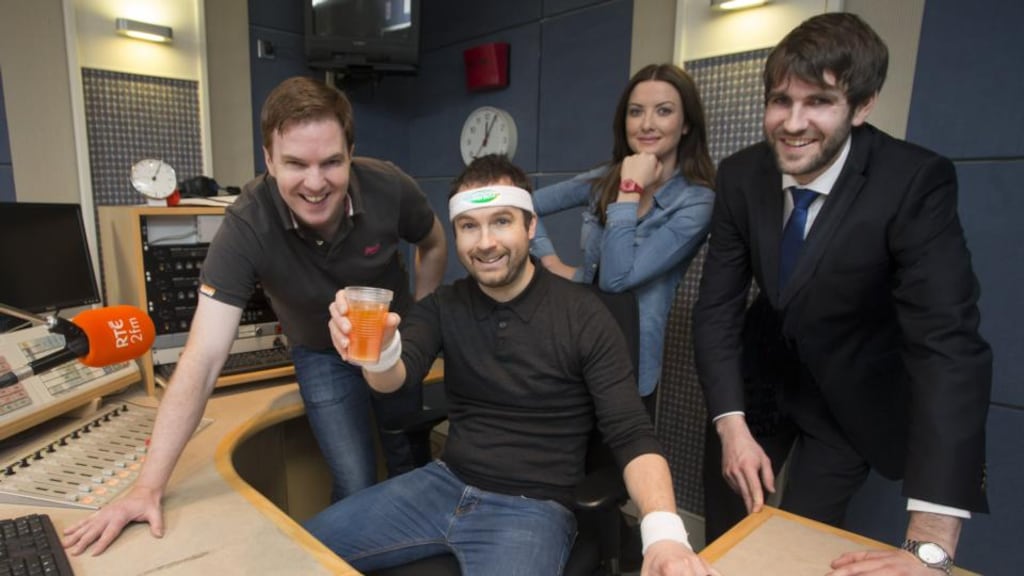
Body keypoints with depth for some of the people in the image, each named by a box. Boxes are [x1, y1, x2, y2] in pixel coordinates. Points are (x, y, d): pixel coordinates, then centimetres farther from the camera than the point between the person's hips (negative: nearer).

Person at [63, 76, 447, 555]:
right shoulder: (246, 228, -32)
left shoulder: (389, 188, -27)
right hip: (323, 354, -2)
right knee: (356, 486, -4)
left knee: (410, 461, 17)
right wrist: (149, 485, -36)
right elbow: (204, 357, -34)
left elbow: (433, 244, -4)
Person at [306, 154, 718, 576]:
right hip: (445, 484, 4)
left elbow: (632, 436, -13)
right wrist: (378, 351, -40)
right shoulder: (443, 306, 1)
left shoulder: (584, 316, -12)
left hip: (532, 507, -4)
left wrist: (664, 530, -32)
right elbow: (395, 378, -15)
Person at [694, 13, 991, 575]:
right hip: (759, 376, 3)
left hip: (849, 398, -3)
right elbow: (717, 306, -12)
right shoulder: (740, 175, -16)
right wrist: (731, 425, -21)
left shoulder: (916, 182, -26)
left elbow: (948, 342, -33)